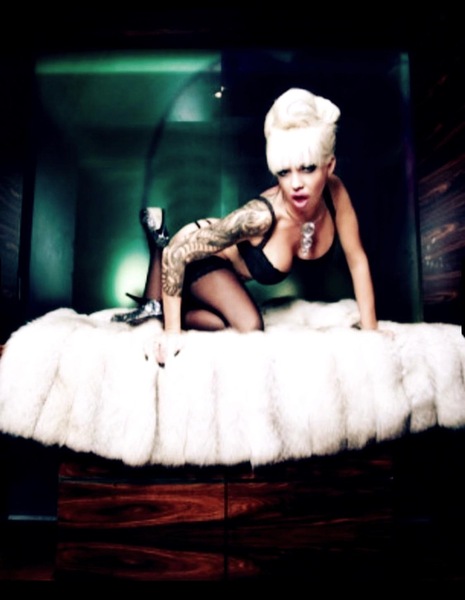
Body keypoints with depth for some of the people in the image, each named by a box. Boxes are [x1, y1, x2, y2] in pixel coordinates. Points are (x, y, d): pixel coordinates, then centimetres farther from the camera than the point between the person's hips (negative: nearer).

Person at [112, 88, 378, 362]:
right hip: (204, 257, -6)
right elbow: (177, 252, -37)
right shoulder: (260, 216, -43)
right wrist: (172, 331, -31)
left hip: (232, 261, 7)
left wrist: (371, 330, -16)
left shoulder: (334, 191, -28)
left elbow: (358, 260, -17)